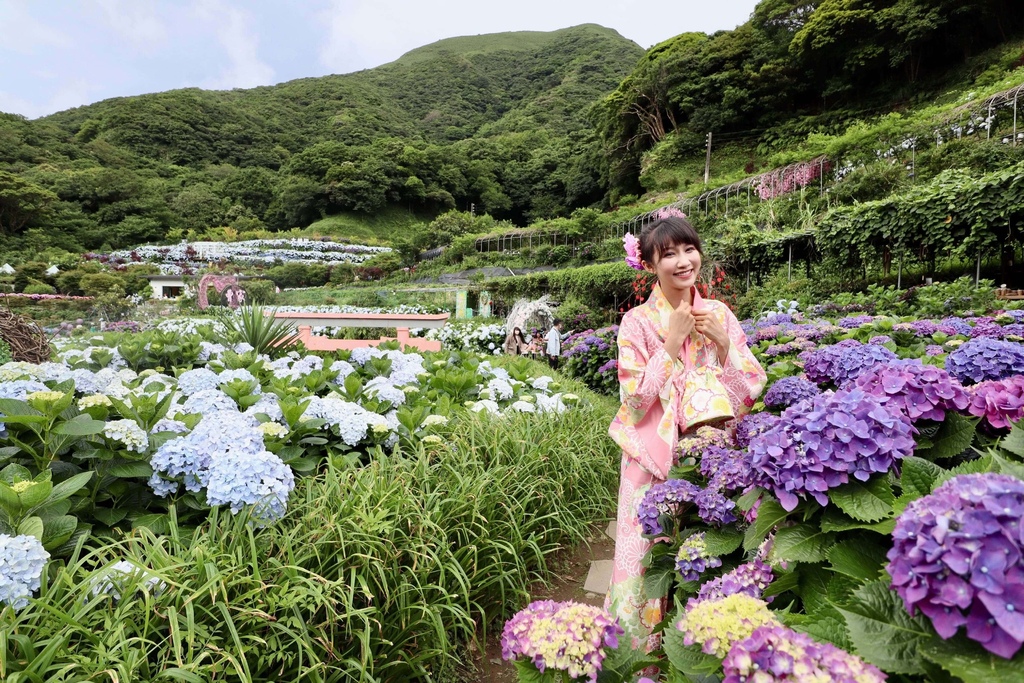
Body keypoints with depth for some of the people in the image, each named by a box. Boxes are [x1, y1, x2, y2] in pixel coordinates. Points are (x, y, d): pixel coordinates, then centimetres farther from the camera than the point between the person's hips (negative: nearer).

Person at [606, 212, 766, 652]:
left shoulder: (720, 314, 2)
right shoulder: (637, 322, -8)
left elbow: (751, 390, 1)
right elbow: (636, 403, -14)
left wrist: (722, 341, -13)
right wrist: (672, 343, -18)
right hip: (656, 460, -3)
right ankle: (645, 647, 30)